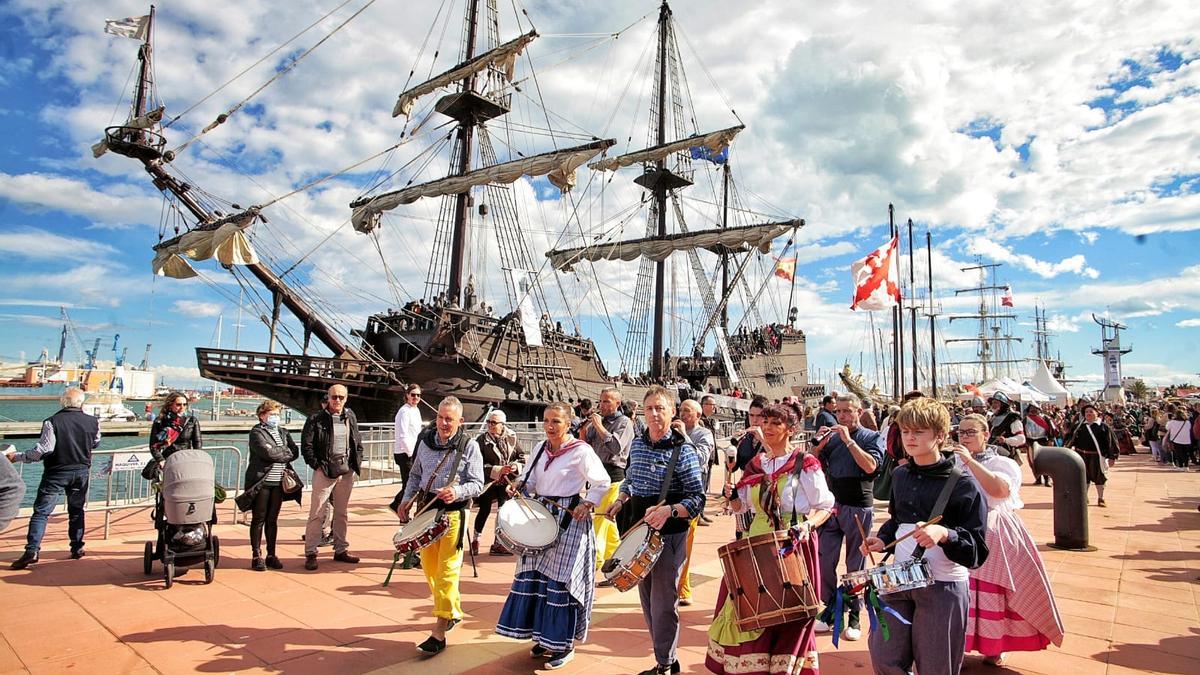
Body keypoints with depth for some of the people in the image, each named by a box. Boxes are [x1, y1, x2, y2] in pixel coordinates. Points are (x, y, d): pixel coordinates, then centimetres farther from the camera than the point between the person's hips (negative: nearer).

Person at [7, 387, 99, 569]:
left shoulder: (52, 422, -13)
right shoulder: (92, 421, -3)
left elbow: (43, 449, -17)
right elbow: (95, 443, 13)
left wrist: (18, 457, -4)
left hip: (56, 472, -3)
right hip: (82, 471, 3)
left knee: (41, 512, 1)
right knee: (76, 511, 16)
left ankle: (31, 551, -6)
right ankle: (77, 548, 19)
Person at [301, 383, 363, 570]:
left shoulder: (351, 417, 9)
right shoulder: (316, 419, -5)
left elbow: (358, 442, 17)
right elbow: (306, 445, -6)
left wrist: (356, 463, 8)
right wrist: (317, 465, -9)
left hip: (347, 471, 5)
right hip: (324, 471, -5)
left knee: (342, 513, 13)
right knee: (317, 514, -3)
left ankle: (341, 550, 23)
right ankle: (310, 553, 6)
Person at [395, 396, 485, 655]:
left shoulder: (469, 446, -8)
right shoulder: (425, 441, 6)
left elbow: (477, 484, -9)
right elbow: (416, 475, 16)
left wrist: (457, 492, -27)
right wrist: (406, 500, 3)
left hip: (454, 513, -5)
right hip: (426, 509, 6)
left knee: (446, 570, -5)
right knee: (429, 567, 15)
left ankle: (439, 631, 3)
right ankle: (453, 612, 35)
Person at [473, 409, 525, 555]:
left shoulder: (512, 438, 1)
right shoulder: (481, 440, -9)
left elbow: (521, 456, 6)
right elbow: (480, 466, -15)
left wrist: (516, 466, -14)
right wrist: (499, 470, -24)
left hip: (506, 483, 3)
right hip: (488, 483, -3)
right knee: (485, 509, 1)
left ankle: (498, 543, 23)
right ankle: (476, 539, 23)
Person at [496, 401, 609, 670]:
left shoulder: (581, 451, -14)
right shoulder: (542, 448, 7)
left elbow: (602, 483, -10)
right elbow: (531, 480, 14)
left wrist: (587, 505, -21)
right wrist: (519, 486, -5)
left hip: (569, 520, -7)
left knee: (560, 579, -3)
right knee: (536, 577, 12)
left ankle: (564, 644, 13)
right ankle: (544, 636, 29)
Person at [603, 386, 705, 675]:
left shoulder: (683, 451, -14)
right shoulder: (637, 443, 4)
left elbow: (698, 499, -15)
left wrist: (669, 510, -30)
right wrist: (621, 500, 3)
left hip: (669, 534, -6)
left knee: (663, 601, 0)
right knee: (646, 598, 15)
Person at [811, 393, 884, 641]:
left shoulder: (872, 437, -1)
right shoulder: (831, 437, 9)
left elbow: (870, 466, -18)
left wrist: (848, 440, -18)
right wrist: (819, 443, -9)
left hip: (859, 508, -3)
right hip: (830, 506, 3)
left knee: (855, 565, 6)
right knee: (825, 561, 4)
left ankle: (854, 616, 19)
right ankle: (830, 611, 18)